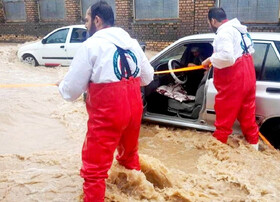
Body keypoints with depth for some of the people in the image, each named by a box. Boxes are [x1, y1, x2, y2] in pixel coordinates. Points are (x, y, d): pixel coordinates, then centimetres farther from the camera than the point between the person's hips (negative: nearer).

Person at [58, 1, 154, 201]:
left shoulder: (91, 45, -11)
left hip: (107, 115, -7)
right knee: (129, 155, 29)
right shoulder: (132, 42, 7)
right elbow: (147, 77, 17)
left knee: (94, 169, 5)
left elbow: (72, 90, -8)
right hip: (134, 109, 7)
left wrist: (62, 86, 13)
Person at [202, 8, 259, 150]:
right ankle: (253, 143, 27)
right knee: (247, 114, 17)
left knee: (224, 115, 2)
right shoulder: (238, 29, 15)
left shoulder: (224, 32, -17)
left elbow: (226, 57, -31)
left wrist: (210, 60, -14)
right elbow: (250, 50, 24)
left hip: (233, 79, -9)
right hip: (247, 74, 9)